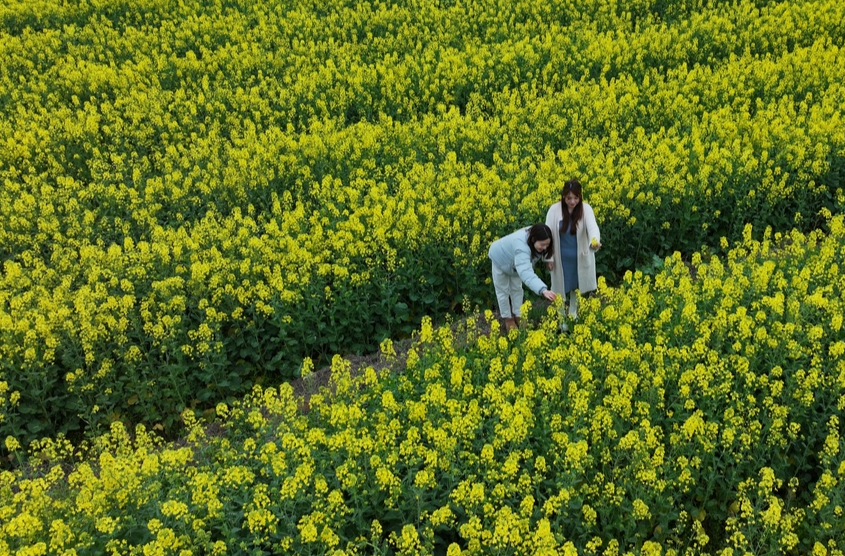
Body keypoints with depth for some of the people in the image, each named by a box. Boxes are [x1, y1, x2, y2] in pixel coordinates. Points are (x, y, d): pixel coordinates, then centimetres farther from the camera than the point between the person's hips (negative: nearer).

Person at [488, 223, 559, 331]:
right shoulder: (521, 247, -53)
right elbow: (526, 272, -68)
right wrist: (543, 290, -80)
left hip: (515, 260, 6)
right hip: (501, 258, -6)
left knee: (517, 288, 17)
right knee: (503, 290, 10)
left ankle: (517, 315, 33)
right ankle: (508, 318, 29)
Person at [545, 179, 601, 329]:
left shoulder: (586, 209, -16)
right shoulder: (554, 209, -15)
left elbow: (592, 227, -32)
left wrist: (595, 241, -54)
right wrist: (548, 257, -6)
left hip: (580, 257, 1)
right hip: (561, 257, -1)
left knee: (576, 286, 20)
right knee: (561, 287, 14)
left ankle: (573, 313, 44)